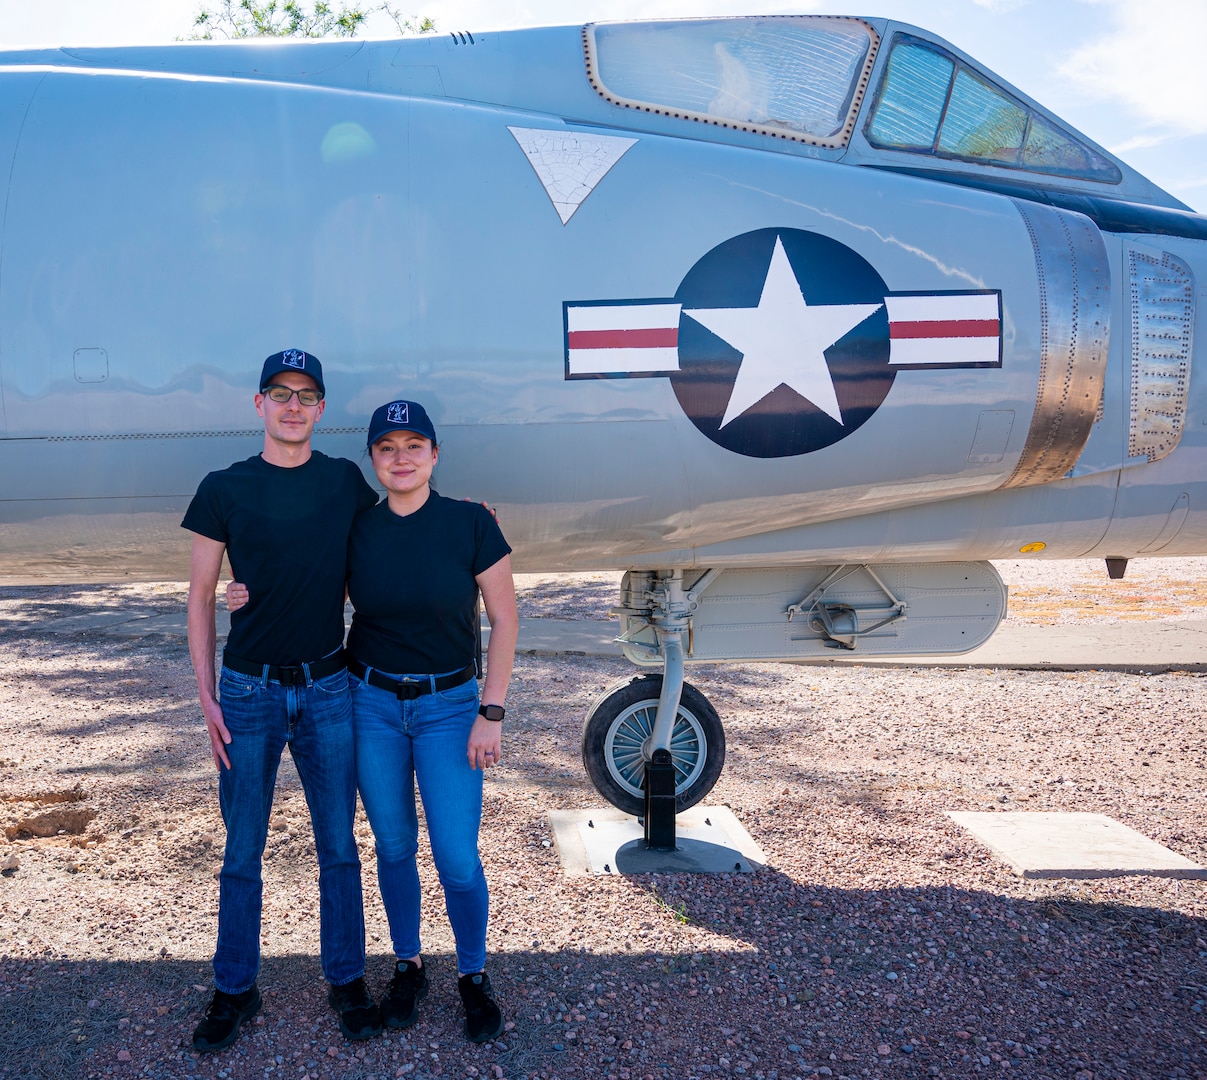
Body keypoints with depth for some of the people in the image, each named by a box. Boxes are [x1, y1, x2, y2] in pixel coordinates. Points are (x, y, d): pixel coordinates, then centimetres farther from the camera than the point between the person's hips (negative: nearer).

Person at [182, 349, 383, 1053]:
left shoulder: (345, 482, 4)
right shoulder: (225, 489, -1)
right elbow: (201, 595, 3)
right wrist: (206, 695, -2)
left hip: (329, 688, 1)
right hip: (250, 690, -1)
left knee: (339, 846, 9)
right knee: (243, 853, 9)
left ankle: (347, 981, 25)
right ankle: (236, 990, 25)